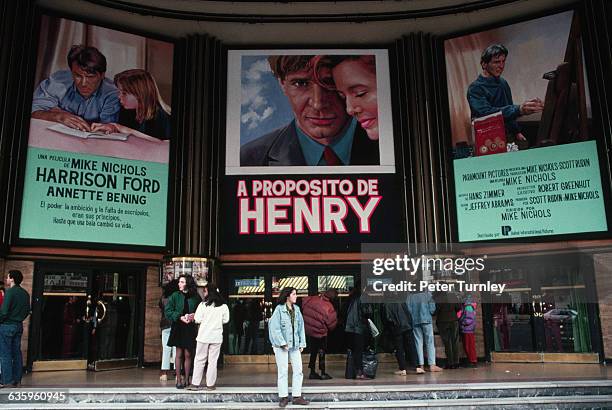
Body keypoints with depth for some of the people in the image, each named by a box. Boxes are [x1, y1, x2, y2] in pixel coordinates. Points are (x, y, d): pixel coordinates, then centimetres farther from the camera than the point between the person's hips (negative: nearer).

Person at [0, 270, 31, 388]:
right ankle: (17, 380, 12)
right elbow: (27, 311, 13)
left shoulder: (10, 292, -13)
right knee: (17, 353, 9)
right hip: (19, 325, 7)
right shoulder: (25, 293, 9)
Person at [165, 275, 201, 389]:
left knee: (188, 355, 5)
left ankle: (186, 379, 15)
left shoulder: (196, 297, 1)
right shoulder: (175, 296, -1)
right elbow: (168, 312, -4)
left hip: (191, 329, 1)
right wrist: (180, 317, -15)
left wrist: (194, 316, -11)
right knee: (179, 354, 2)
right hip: (178, 328, -1)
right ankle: (178, 380, 9)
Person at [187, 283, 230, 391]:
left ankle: (195, 384, 9)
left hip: (204, 336, -2)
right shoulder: (223, 306, -1)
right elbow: (226, 320, 4)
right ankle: (210, 384, 9)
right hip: (217, 337, 2)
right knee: (213, 361, 7)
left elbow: (198, 319, -9)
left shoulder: (203, 304, -9)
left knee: (199, 359, 8)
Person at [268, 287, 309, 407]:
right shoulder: (279, 309, -8)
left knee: (298, 370, 4)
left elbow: (301, 327, 11)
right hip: (281, 345, -5)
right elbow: (274, 327, -12)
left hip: (295, 344, 5)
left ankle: (297, 396, 14)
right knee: (283, 371, 3)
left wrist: (302, 343, 7)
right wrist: (282, 343, -14)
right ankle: (283, 397, 15)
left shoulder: (296, 309, 8)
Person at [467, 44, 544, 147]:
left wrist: (517, 131, 20)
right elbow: (486, 113, -28)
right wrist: (519, 109, -37)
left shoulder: (503, 83, 15)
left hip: (508, 136, 7)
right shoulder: (475, 88, -11)